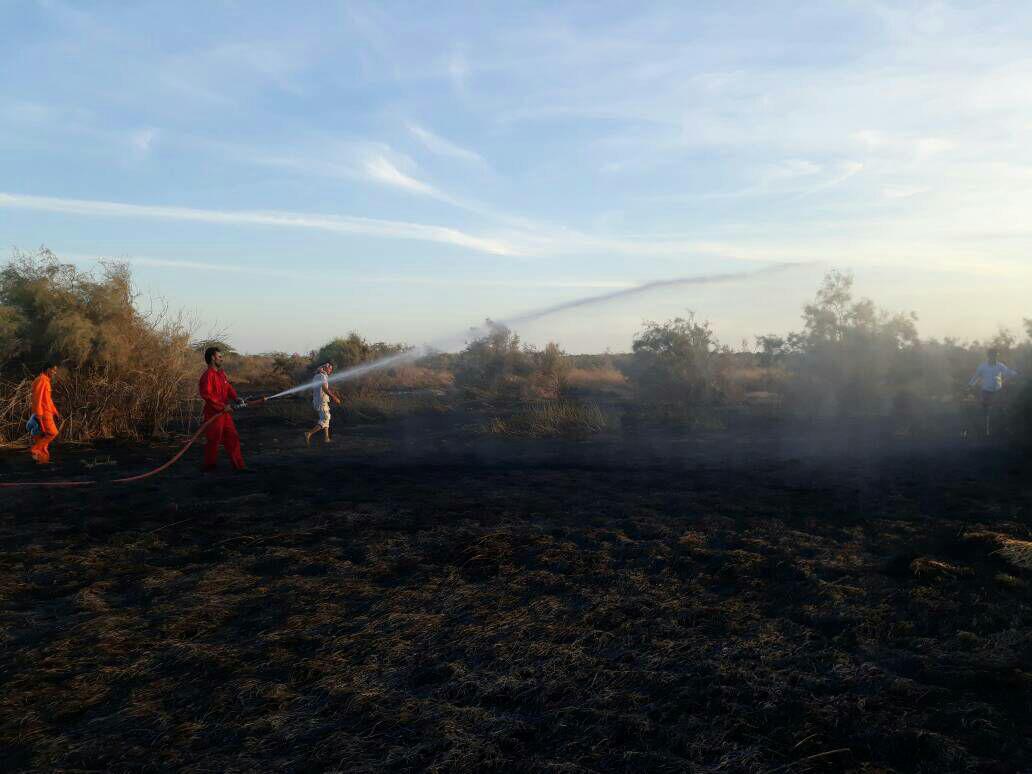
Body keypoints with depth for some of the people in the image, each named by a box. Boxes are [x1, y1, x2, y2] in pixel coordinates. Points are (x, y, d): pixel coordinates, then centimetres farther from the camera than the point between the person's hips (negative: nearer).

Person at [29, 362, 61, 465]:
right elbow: (37, 397, -20)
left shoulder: (46, 381, 19)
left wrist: (55, 412, 23)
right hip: (43, 413, -10)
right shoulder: (41, 380, -12)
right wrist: (38, 414, -24)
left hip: (46, 413, 10)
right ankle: (35, 449, -9)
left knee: (43, 435, 8)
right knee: (52, 433, -10)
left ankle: (42, 458, 9)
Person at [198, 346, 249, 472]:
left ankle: (239, 466, 15)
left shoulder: (221, 373, 13)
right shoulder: (208, 375, -14)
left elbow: (228, 387, 16)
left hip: (224, 413, 9)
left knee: (232, 439, 10)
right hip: (214, 414, -9)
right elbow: (206, 395, -21)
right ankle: (209, 466, 16)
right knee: (213, 440, 1)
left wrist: (236, 398, -4)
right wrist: (222, 406, -20)